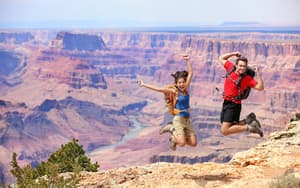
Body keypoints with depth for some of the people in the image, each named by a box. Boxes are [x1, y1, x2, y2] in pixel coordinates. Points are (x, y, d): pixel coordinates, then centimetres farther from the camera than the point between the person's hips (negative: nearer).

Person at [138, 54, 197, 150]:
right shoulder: (175, 91, -7)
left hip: (187, 120, 5)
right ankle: (172, 129, 9)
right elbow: (159, 89, -10)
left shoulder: (185, 89, 5)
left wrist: (188, 60, 2)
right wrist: (144, 85, -12)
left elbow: (190, 74, 4)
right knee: (182, 143, -20)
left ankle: (174, 138, 19)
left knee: (193, 143, -1)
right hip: (178, 119, -5)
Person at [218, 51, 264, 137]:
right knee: (226, 128, 14)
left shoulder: (247, 78, -14)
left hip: (234, 105, -7)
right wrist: (233, 54, 5)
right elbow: (221, 58, 15)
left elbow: (260, 87, -20)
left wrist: (258, 74, -24)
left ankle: (248, 127, -6)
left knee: (224, 131, -15)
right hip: (226, 103, 7)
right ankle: (248, 120, 20)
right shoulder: (230, 68, 0)